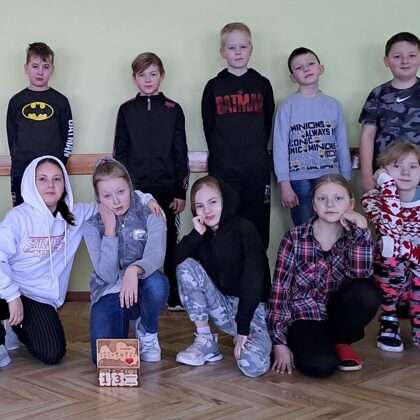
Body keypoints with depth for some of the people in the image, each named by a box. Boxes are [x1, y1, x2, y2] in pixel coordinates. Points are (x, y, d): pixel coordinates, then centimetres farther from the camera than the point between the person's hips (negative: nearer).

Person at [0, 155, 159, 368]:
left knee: (53, 354, -14)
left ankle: (19, 327, 19)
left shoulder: (77, 215, 4)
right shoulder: (19, 216, -9)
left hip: (40, 300, 4)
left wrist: (145, 198, -5)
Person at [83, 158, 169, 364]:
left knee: (156, 281, -37)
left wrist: (134, 270, -48)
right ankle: (123, 323, 16)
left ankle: (148, 332, -3)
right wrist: (110, 230, -17)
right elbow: (108, 275, -14)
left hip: (140, 291, 0)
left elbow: (156, 255, -26)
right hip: (109, 295, 1)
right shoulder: (92, 226, -2)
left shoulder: (150, 217, -5)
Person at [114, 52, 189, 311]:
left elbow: (181, 154, 2)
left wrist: (181, 192, -2)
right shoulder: (127, 110, 6)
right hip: (135, 189, 1)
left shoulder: (173, 110, 3)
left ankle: (174, 296, 16)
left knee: (169, 242, 6)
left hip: (166, 189, 0)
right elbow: (120, 153, 6)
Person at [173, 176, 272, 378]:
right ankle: (205, 341, -10)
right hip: (222, 305, 5)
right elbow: (176, 260, -12)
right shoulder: (202, 234, 3)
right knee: (186, 265, -17)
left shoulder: (244, 229, -13)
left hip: (252, 307, -5)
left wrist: (243, 328, -24)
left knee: (253, 365, -31)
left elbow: (253, 279, -20)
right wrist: (197, 233, -21)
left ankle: (242, 338, 8)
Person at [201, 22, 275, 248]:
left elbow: (268, 125, 11)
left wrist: (256, 155, 9)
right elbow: (209, 128, 8)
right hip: (223, 171, -1)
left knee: (257, 232, 2)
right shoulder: (214, 87, 5)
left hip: (257, 170, 1)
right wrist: (221, 156, 6)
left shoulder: (262, 84, 8)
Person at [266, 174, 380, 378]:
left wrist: (361, 231, -25)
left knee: (367, 293, -28)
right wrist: (279, 342, -12)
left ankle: (339, 341, 0)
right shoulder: (294, 238, -10)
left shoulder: (353, 236, -3)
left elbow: (360, 277, -22)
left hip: (336, 311, 4)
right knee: (321, 365, -32)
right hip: (303, 316, -3)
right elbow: (279, 289, -9)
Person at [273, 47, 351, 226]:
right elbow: (280, 146, -3)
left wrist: (346, 182, 9)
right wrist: (284, 184, -9)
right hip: (300, 181, -2)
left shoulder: (333, 105, 8)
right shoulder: (288, 107, -1)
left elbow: (342, 145, 10)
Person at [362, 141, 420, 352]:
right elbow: (391, 232, -32)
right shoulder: (374, 198, -12)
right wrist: (387, 185, -31)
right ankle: (389, 319, -9)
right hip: (389, 280, -1)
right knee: (390, 253, -31)